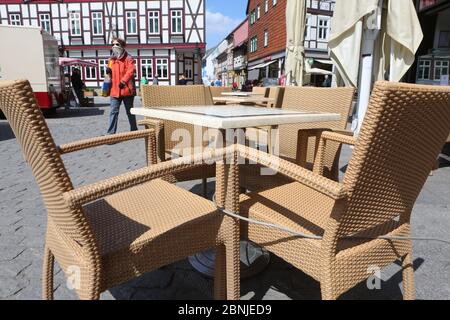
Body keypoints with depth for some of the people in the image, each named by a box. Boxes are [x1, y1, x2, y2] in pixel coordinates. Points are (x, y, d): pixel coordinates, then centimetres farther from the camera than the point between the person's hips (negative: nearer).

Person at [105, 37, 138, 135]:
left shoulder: (128, 58, -4)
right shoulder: (111, 59, 15)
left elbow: (131, 70, -18)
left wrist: (123, 81, -28)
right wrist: (108, 71, 1)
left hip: (126, 89, -5)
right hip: (115, 90, 5)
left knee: (130, 111, 9)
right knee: (113, 112, -1)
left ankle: (134, 130, 24)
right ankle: (111, 132, -1)